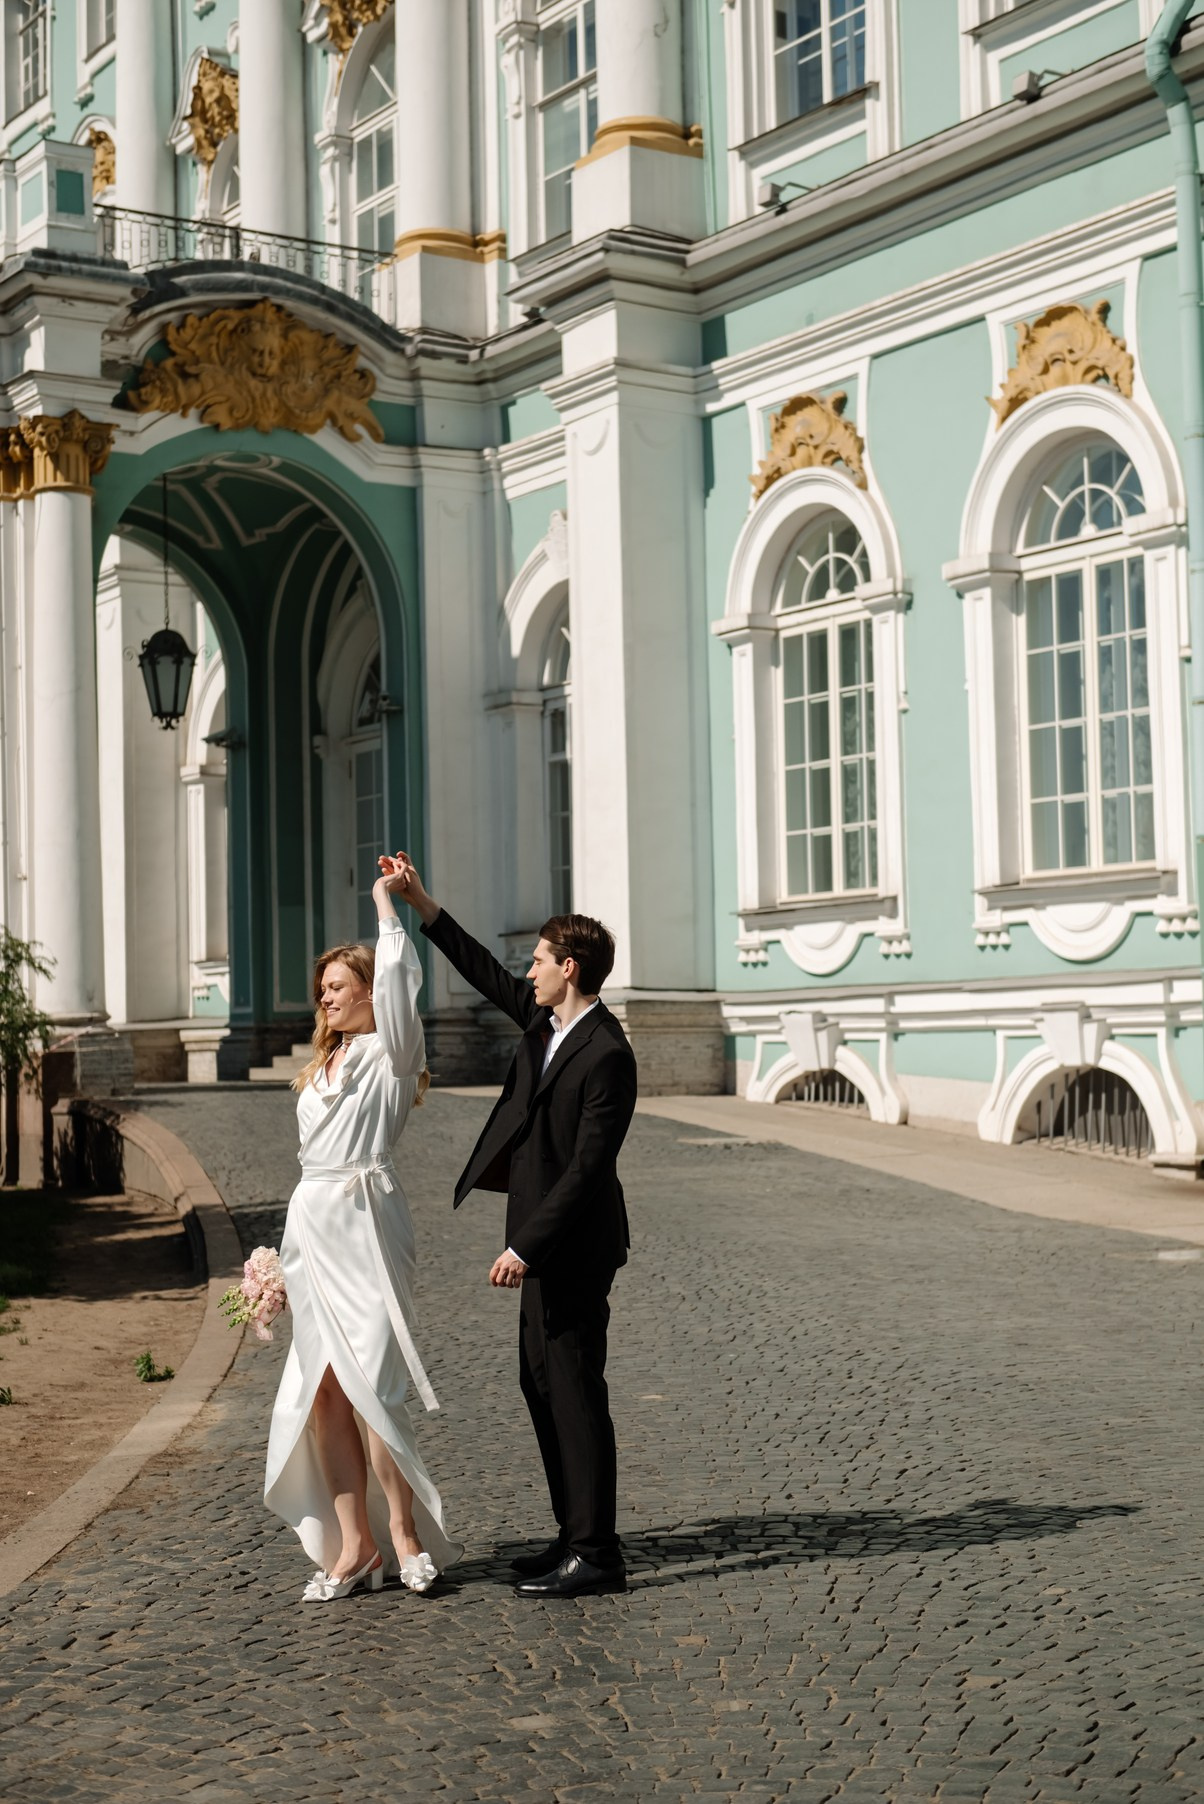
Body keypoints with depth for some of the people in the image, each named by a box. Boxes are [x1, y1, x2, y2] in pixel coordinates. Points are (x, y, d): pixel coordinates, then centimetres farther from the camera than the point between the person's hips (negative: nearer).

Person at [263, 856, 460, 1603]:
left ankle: (403, 1532, -1)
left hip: (365, 1224, -7)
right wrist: (288, 1258, 16)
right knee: (321, 1392, 1)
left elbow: (398, 976, -17)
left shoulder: (390, 1053, 1)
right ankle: (353, 1544, 3)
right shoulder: (324, 1068, 22)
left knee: (369, 1383, -12)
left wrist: (386, 899, -5)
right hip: (313, 1226, 7)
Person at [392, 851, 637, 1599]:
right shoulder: (547, 1019, 5)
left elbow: (588, 1168, -23)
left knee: (575, 1389, -6)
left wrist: (523, 1248, -23)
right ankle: (577, 1535, 22)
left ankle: (595, 1553, 0)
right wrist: (425, 906, 15)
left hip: (573, 1243, -10)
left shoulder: (607, 1056, -21)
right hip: (546, 1237, 10)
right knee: (542, 1382, 14)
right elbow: (488, 975, 19)